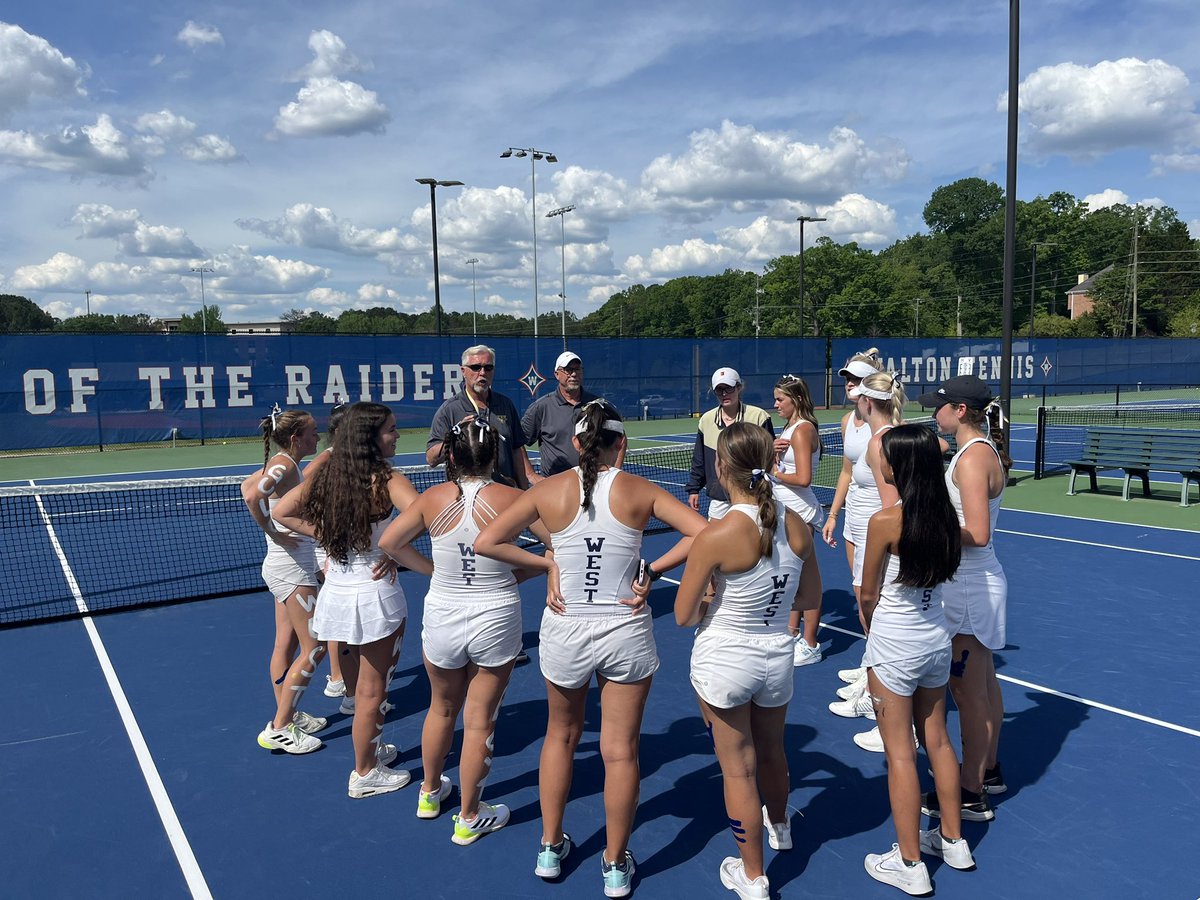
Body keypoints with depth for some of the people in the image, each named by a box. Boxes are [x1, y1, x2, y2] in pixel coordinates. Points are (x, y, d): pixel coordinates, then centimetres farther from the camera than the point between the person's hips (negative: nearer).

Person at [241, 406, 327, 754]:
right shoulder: (285, 464, -19)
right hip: (292, 570, -9)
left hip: (287, 567, 9)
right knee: (314, 648, -3)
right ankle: (278, 729, 4)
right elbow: (253, 495, -36)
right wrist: (273, 533, -25)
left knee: (286, 644, 16)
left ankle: (287, 716, 27)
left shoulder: (280, 463, 9)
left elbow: (248, 485, 25)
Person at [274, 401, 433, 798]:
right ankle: (365, 774, 26)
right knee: (372, 692, 11)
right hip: (373, 596, -6)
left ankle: (372, 749, 44)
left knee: (357, 688, 24)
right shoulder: (387, 479, -17)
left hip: (335, 592, 7)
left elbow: (282, 512, 7)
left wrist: (326, 536, 4)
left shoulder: (326, 475, 1)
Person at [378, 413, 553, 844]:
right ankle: (470, 817, 29)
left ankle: (430, 792, 48)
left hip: (441, 617, 2)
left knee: (442, 710, 26)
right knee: (479, 721, 13)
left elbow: (386, 543, 0)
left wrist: (434, 568, 6)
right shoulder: (509, 498, -16)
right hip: (496, 619, -2)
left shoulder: (433, 499, -10)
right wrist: (518, 574, -2)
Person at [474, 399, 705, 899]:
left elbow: (485, 542, -9)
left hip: (564, 631, 1)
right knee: (620, 750, 13)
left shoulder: (549, 490, -8)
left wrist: (545, 563, -3)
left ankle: (550, 848, 37)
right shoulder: (640, 491, -9)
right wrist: (652, 571, -10)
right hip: (626, 633, -1)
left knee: (561, 735, 25)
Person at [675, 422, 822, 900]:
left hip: (724, 659, -5)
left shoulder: (716, 535, -25)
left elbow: (683, 616, -16)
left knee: (739, 769, 13)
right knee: (771, 751, 30)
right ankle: (779, 827, 58)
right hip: (777, 657, 5)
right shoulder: (798, 525, -9)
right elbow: (810, 599, 5)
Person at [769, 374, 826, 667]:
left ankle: (810, 645, 7)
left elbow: (803, 478, -25)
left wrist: (777, 473, -9)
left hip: (800, 513, -10)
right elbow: (775, 466, 14)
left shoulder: (803, 430, -17)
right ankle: (792, 633, 29)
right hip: (786, 511, 10)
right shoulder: (788, 427, 13)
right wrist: (772, 451, -5)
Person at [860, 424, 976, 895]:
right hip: (936, 638, 7)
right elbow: (940, 574, 8)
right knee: (937, 741, 21)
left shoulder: (885, 520, -21)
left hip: (894, 644, -6)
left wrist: (872, 626, 10)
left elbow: (868, 595, -11)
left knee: (899, 753, 6)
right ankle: (953, 840, 36)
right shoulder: (945, 515, -3)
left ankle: (910, 864, 18)